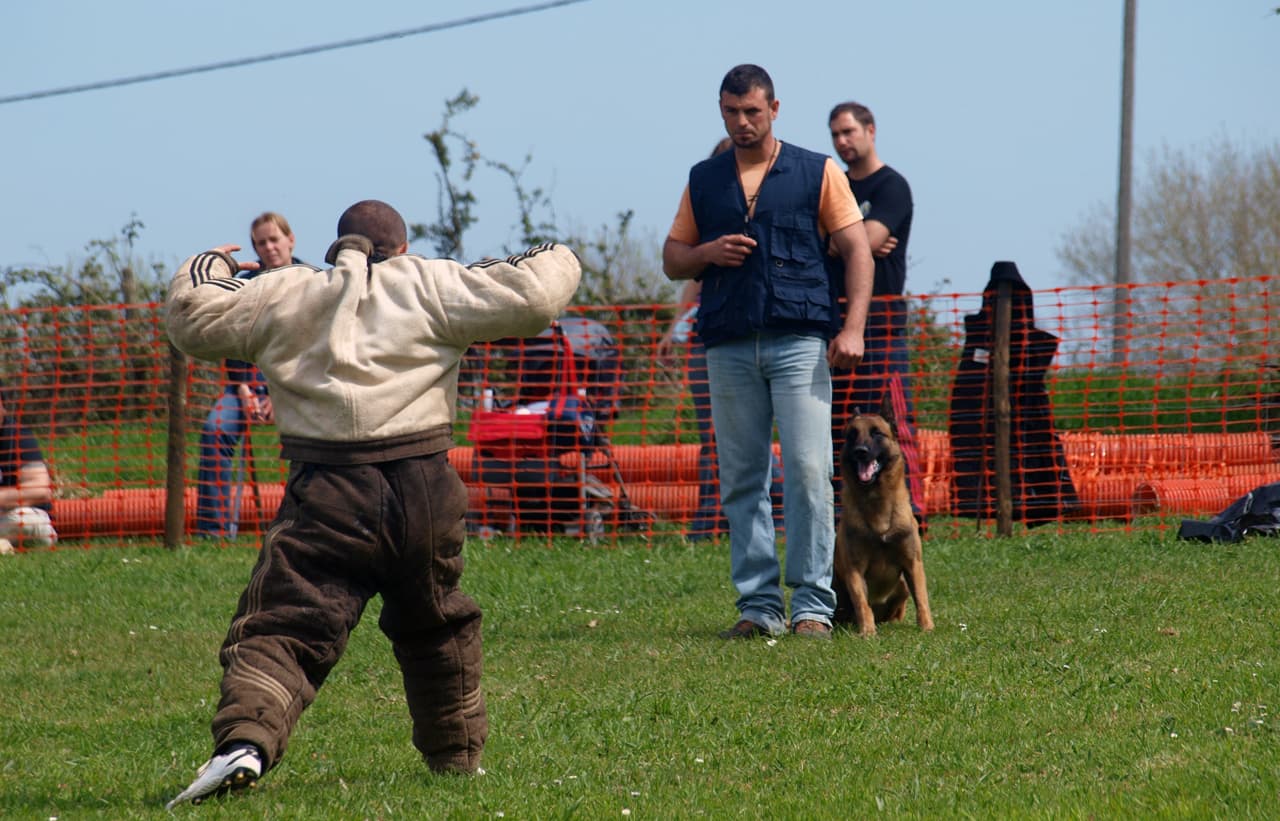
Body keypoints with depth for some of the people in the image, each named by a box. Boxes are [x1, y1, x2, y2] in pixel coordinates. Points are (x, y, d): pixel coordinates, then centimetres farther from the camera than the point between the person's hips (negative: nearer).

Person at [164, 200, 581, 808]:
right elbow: (531, 296, 3)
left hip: (325, 494, -1)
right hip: (423, 493, 1)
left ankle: (245, 741, -35)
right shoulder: (429, 286, 9)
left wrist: (210, 267, 38)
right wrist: (556, 261, 25)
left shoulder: (282, 296, 12)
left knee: (283, 628, -10)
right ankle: (457, 753, 36)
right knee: (436, 625, 24)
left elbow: (191, 317, 18)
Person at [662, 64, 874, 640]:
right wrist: (706, 254, -3)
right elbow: (672, 258, 20)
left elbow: (856, 250, 3)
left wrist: (853, 327, -9)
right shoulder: (703, 181, 16)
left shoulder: (816, 173, 7)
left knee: (808, 470, -10)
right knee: (741, 479, 3)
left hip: (800, 339, -3)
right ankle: (757, 605, 6)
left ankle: (812, 605, -8)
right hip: (729, 345, 3)